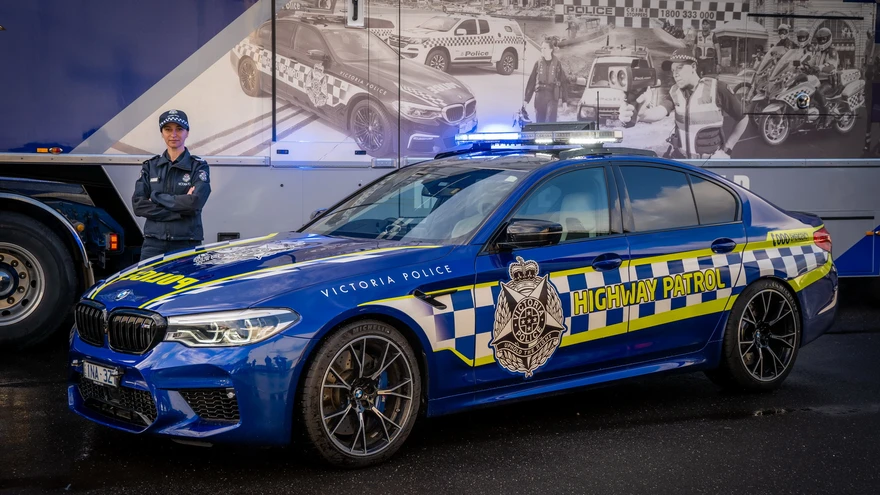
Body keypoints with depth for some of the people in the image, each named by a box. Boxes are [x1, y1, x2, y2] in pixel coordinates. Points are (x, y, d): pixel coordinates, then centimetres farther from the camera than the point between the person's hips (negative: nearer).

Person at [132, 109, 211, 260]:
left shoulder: (198, 166, 3)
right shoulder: (150, 166, 11)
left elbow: (195, 202, -14)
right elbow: (138, 205, -1)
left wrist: (156, 197, -7)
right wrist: (180, 210, -11)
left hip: (187, 245, -2)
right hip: (154, 243, 2)